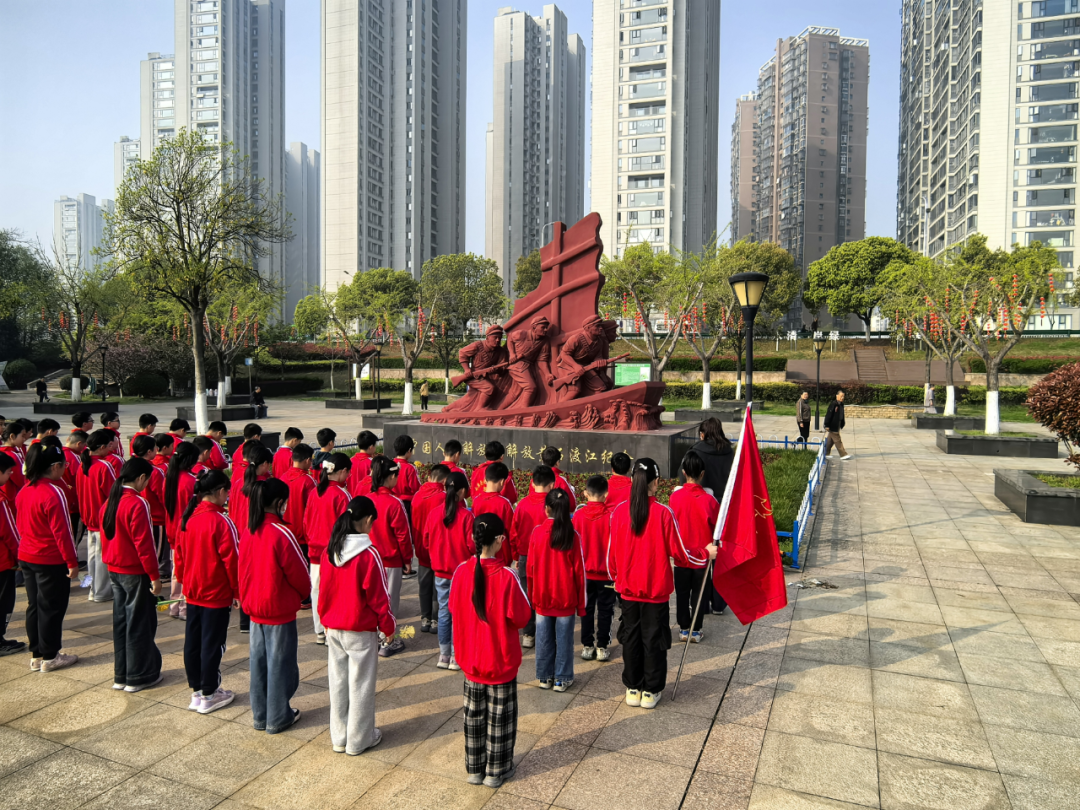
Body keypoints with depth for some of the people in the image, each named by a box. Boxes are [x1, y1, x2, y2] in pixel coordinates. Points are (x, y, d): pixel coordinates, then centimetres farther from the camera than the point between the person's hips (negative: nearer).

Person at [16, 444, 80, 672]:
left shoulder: (24, 491, 5)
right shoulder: (54, 493, -21)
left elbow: (20, 525, 13)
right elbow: (61, 531, -20)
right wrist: (72, 562, -14)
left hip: (26, 557, 8)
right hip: (51, 561, -8)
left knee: (34, 606, 16)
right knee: (52, 608, 4)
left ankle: (36, 655, 26)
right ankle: (50, 657, 14)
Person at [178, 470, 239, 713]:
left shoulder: (189, 518, 0)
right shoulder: (221, 521, -21)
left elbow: (182, 553, 10)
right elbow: (231, 559, -17)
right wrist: (237, 592, -6)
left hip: (192, 592, 7)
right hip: (217, 594, -7)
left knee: (192, 640, 15)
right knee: (212, 644, 5)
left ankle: (196, 689, 28)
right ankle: (208, 695, 16)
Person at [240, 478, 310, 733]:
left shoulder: (247, 532, -2)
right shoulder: (281, 534, -22)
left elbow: (244, 569, 7)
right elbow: (299, 573, -14)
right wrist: (304, 594, 6)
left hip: (253, 607, 7)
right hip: (280, 609, -7)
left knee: (258, 661, 17)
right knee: (279, 663, 8)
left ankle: (260, 715, 30)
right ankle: (277, 718, 21)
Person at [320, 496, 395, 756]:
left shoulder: (329, 552, -3)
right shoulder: (368, 554, -21)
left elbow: (324, 591, 7)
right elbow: (378, 596, -14)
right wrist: (389, 626, 0)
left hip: (333, 628, 6)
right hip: (361, 630, -6)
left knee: (337, 682, 16)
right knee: (360, 684, 9)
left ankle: (338, 738, 29)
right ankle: (359, 740, 21)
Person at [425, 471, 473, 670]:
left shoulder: (433, 513, -5)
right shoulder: (466, 515, -18)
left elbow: (427, 542, 4)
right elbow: (472, 545, -15)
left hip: (440, 572, 4)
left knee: (444, 612, 14)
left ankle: (444, 655, 22)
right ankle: (456, 657, 14)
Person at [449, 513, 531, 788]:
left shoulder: (461, 572, -13)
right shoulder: (507, 577, -25)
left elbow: (453, 608, 2)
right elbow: (521, 618, -16)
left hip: (470, 658, 4)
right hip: (501, 659, -4)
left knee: (474, 714, 20)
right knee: (499, 716, 15)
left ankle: (475, 768, 33)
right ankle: (496, 771, 29)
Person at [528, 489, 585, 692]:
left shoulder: (537, 532, -8)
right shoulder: (572, 535, -10)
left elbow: (530, 567, -1)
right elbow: (579, 570, -5)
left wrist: (532, 594, 13)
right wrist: (581, 602, 4)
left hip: (542, 597, 1)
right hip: (566, 597, -1)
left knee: (544, 637, 12)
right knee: (564, 638, 9)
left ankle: (544, 677, 23)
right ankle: (562, 679, 17)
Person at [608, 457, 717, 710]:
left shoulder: (619, 512, -9)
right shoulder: (663, 513, -17)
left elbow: (612, 552, 0)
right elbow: (679, 552, -10)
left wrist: (615, 577, 17)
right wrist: (706, 553, 7)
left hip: (627, 588, 3)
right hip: (656, 589, -2)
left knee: (631, 637, 16)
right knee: (653, 639, 12)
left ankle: (632, 689, 27)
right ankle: (651, 691, 22)